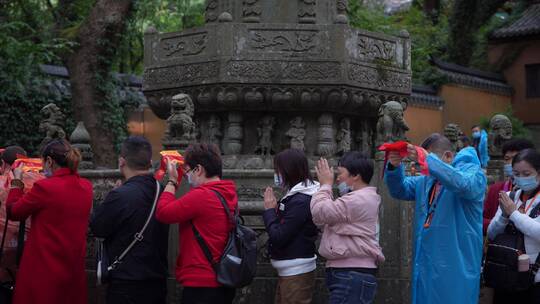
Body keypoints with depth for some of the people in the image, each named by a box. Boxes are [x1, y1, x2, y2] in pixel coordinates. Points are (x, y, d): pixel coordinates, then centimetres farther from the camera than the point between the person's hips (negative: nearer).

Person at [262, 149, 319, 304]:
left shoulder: (300, 201, -19)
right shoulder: (294, 196, 9)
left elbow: (278, 238, -19)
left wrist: (269, 210, -8)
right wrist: (275, 209, 1)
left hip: (296, 274, -9)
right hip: (289, 272, 9)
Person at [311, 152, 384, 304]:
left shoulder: (358, 200, -15)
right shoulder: (363, 198, 22)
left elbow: (320, 212, -14)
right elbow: (327, 215, 21)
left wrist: (326, 184, 0)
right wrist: (326, 187, 12)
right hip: (351, 274, 11)